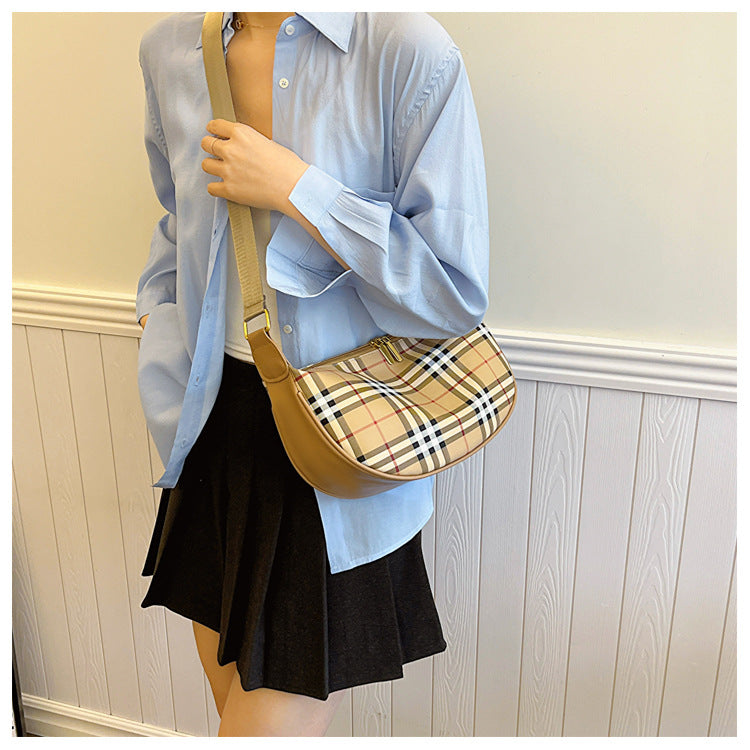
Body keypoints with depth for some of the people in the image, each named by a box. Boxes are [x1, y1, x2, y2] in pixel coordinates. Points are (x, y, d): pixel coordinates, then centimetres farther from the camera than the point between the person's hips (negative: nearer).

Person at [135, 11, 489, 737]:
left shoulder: (409, 51, -15)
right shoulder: (169, 47, 4)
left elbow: (458, 291, -15)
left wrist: (295, 190, -20)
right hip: (217, 423, 6)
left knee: (271, 720, 3)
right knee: (234, 698, 21)